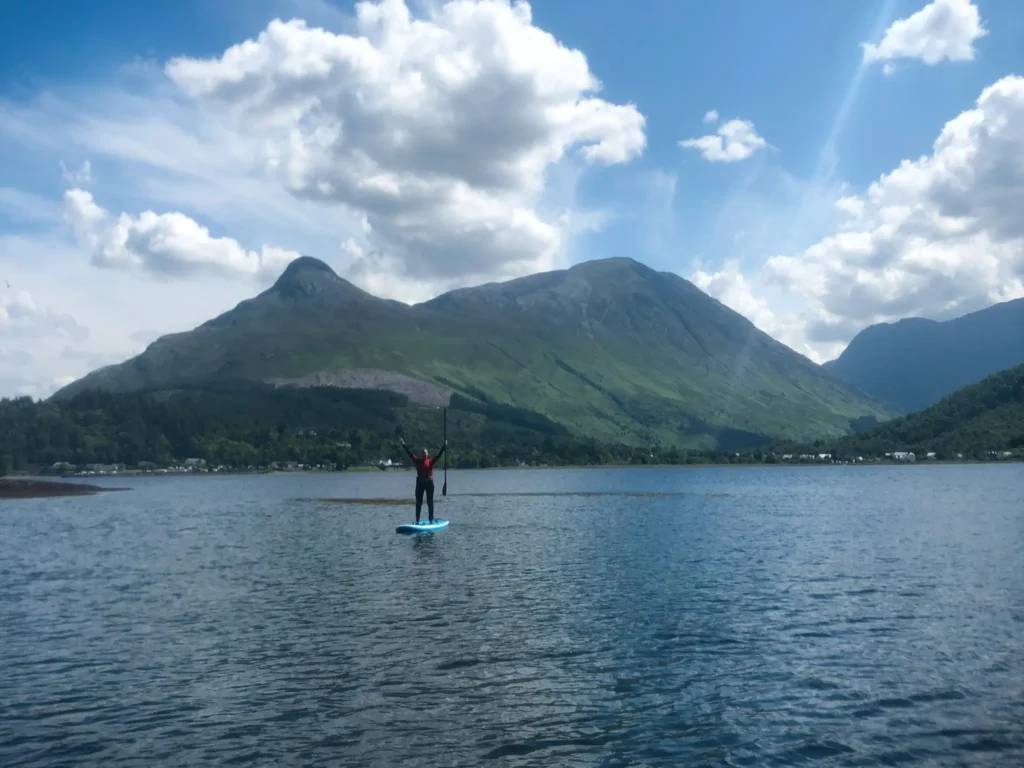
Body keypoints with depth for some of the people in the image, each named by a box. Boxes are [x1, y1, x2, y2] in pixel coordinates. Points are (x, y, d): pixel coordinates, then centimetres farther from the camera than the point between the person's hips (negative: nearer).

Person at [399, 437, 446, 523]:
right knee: (418, 502, 3)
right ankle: (417, 520, 6)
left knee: (430, 502, 5)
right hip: (420, 483, 1)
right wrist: (403, 445, -5)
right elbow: (410, 453, 0)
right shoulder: (417, 461, 3)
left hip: (429, 483, -1)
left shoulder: (431, 461, 1)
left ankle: (431, 519, 11)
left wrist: (444, 447, -11)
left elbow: (439, 455, -3)